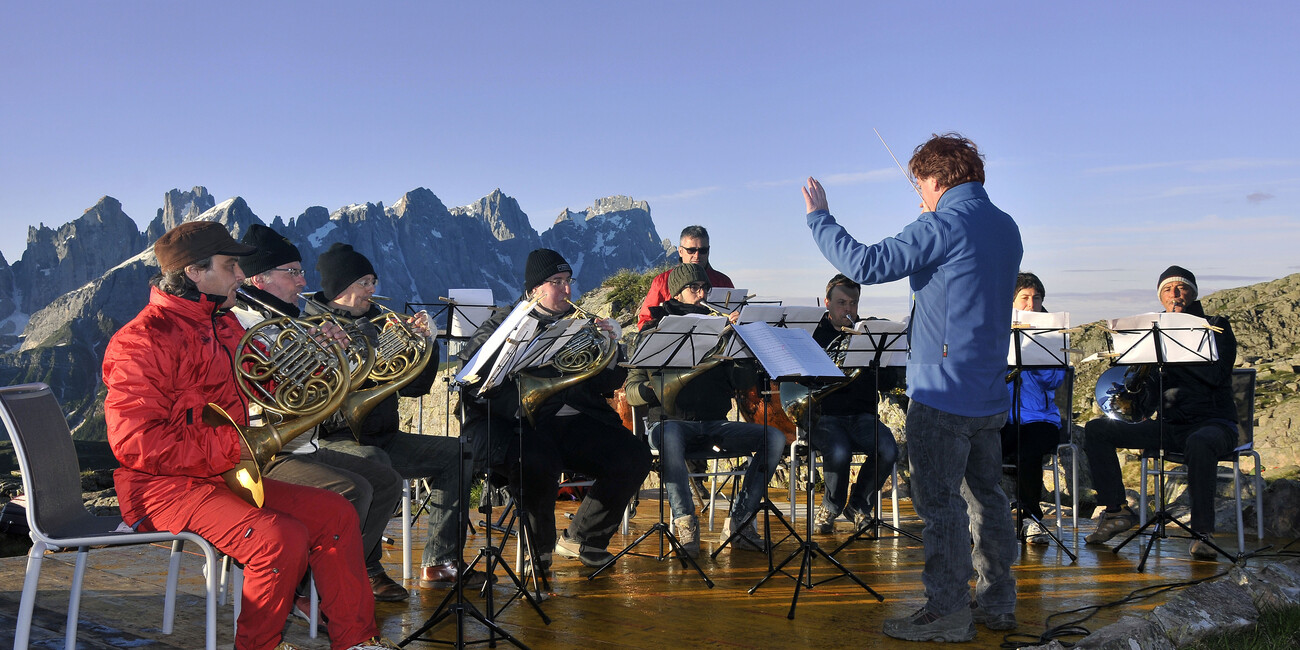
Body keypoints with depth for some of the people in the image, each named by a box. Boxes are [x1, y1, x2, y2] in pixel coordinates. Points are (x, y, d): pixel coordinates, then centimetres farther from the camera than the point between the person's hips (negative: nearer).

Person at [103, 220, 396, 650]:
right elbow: (135, 440, -23)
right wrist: (231, 447, -23)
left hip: (227, 474, 9)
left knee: (336, 514, 2)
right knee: (283, 537, -29)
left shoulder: (224, 328, 14)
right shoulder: (144, 341, -15)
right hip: (165, 486, -9)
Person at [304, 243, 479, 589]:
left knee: (457, 452, -4)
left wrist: (424, 343, 2)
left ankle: (440, 562, -3)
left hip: (383, 437, 8)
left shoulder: (377, 323, 18)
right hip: (332, 439, -7)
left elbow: (414, 387, 17)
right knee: (375, 463, -38)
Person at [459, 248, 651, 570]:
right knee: (538, 463, -37)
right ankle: (540, 551, -8)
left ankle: (579, 538, 5)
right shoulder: (503, 324, 9)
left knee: (635, 458, -15)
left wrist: (609, 347, -3)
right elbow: (470, 379, -3)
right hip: (518, 423, -4)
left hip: (576, 421, 5)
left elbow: (608, 385, 16)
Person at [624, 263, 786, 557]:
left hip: (715, 424, 4)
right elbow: (631, 392, 1)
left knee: (775, 438, -20)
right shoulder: (653, 333, 9)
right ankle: (686, 525, -31)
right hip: (673, 420, -4)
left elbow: (742, 381, 7)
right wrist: (657, 387, -21)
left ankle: (738, 523, -15)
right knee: (667, 433, -40)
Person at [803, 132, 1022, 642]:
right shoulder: (1006, 228, 11)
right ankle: (997, 601, 25)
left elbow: (865, 264, -19)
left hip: (943, 390, -9)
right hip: (989, 392, 9)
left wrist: (819, 217, -7)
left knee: (940, 501, -1)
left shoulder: (944, 226, -16)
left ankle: (948, 613, 5)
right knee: (985, 494, 16)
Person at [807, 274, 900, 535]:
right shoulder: (813, 333, 6)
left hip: (861, 414, 3)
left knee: (888, 450, -27)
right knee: (839, 452, -34)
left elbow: (891, 378, 5)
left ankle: (859, 506, 1)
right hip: (823, 416, -3)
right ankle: (831, 507, -2)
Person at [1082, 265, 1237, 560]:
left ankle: (1203, 531, -30)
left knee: (1199, 443, -42)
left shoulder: (1216, 326, 3)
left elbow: (1216, 375, -15)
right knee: (1096, 430, -12)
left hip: (1213, 421, -5)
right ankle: (1117, 511, -8)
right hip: (1169, 425, 5)